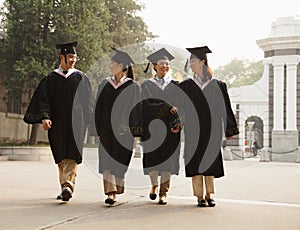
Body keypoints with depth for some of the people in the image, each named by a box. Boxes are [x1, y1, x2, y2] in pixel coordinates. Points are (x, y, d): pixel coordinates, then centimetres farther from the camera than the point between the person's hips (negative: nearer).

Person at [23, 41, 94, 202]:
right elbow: (43, 99, 1)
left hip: (76, 121, -2)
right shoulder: (51, 78, 7)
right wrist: (45, 117, -13)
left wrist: (90, 120, 4)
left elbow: (87, 101, 7)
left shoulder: (80, 77, 6)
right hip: (57, 122, 2)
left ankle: (68, 186, -17)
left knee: (71, 155, -11)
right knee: (61, 157, 8)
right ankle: (66, 187, 20)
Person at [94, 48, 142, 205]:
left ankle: (117, 189, 25)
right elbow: (98, 108, 10)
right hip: (107, 129, 2)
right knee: (107, 159, -8)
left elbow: (136, 109, 0)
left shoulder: (132, 87, 1)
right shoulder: (104, 85, 10)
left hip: (124, 129, -2)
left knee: (120, 160, 5)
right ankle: (110, 193, -10)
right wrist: (97, 128, 1)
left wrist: (135, 131, -6)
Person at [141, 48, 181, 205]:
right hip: (151, 126, 0)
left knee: (167, 158, -2)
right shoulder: (147, 85, 7)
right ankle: (154, 184, 29)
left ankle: (163, 193, 7)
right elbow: (149, 101, -10)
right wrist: (167, 107, -21)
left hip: (169, 127, 1)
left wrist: (179, 122, -13)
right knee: (152, 157, 1)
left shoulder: (175, 85, 11)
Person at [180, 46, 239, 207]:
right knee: (195, 161, 0)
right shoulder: (186, 85, 5)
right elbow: (179, 107, 2)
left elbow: (224, 108, 7)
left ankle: (209, 195, 14)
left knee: (210, 160, 4)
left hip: (211, 128, 0)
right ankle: (199, 196, 9)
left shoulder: (216, 85, 4)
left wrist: (229, 129, 6)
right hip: (193, 129, 0)